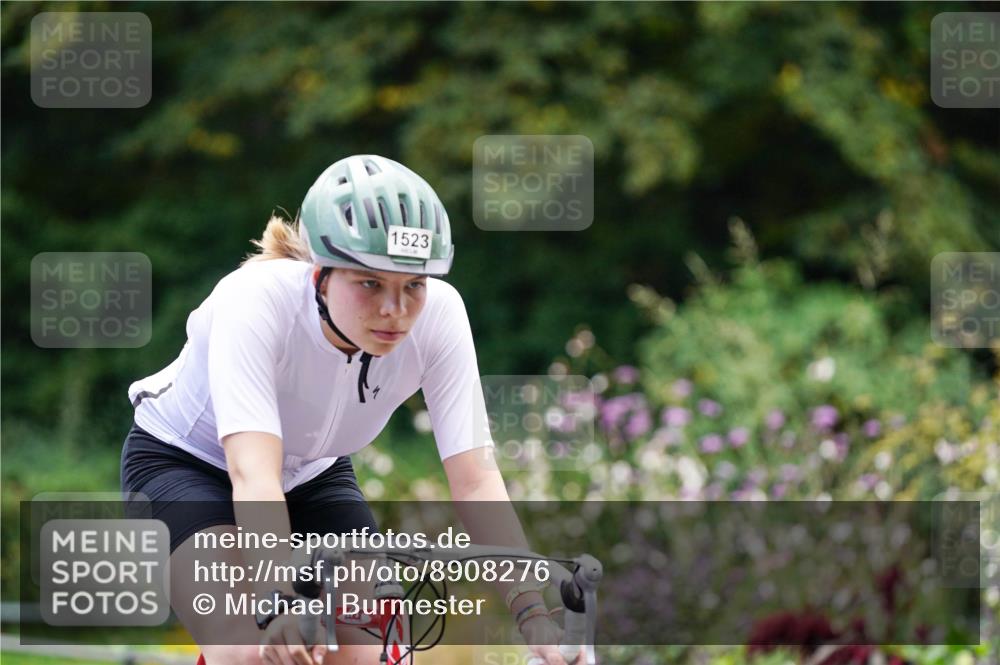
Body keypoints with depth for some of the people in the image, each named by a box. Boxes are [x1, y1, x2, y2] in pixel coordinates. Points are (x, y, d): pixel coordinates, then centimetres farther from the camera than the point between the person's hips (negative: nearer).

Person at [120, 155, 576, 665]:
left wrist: (535, 616, -38)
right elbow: (253, 474, -46)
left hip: (312, 472, 4)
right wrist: (282, 606, -60)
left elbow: (475, 479, -27)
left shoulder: (439, 313, -26)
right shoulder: (256, 300, -36)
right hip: (184, 463, -4)